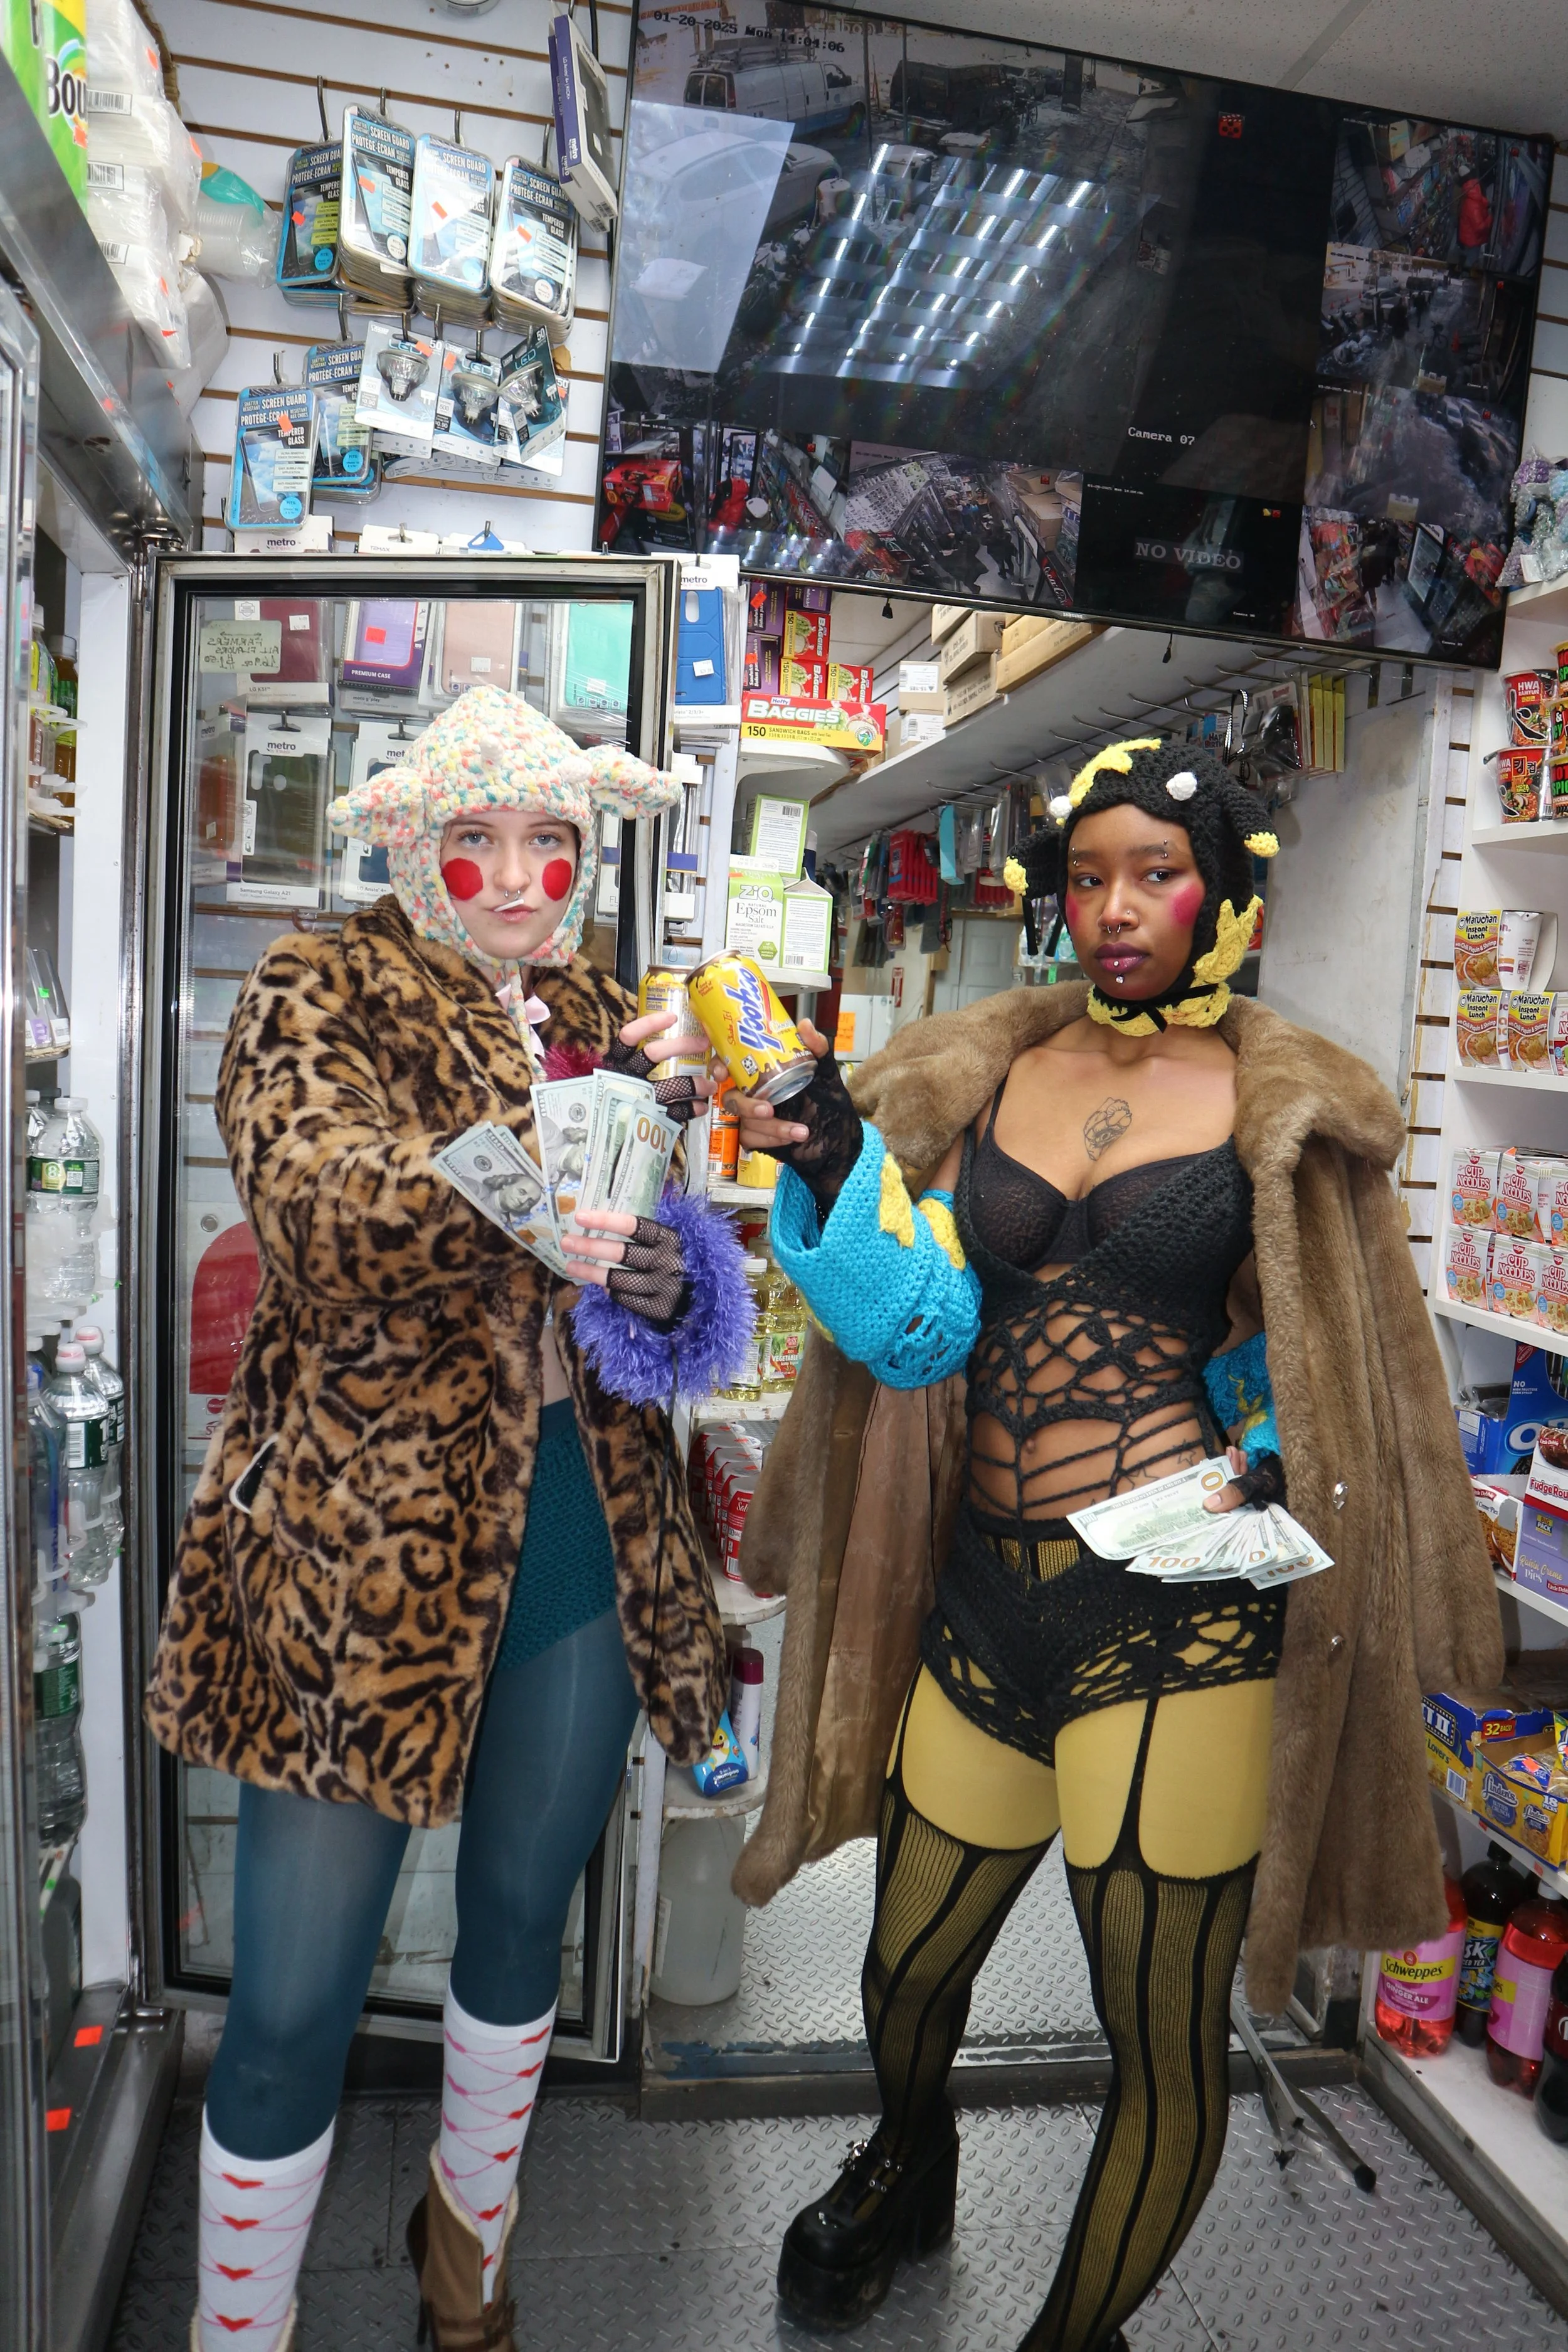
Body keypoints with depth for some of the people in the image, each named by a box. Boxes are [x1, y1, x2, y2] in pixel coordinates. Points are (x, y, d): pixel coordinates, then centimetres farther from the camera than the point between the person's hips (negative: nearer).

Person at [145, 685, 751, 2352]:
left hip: (579, 1541, 5)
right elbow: (313, 1196, -23)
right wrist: (534, 1175, -41)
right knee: (295, 1994, 3)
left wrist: (669, 1288, -8)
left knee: (523, 1915, 22)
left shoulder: (609, 1024, 11)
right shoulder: (319, 997, -3)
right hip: (359, 1548, -5)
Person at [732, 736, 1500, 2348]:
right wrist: (834, 1165, -17)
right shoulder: (976, 1075, 6)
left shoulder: (1275, 1107, 0)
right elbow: (920, 1327, -4)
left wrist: (1274, 1467, -6)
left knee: (1164, 2033, 10)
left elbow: (1313, 1357, 12)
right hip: (982, 1592, 4)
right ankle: (908, 2173, 58)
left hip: (1174, 1609, -3)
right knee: (908, 1969, 22)